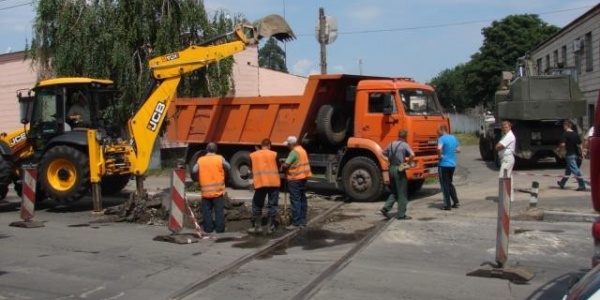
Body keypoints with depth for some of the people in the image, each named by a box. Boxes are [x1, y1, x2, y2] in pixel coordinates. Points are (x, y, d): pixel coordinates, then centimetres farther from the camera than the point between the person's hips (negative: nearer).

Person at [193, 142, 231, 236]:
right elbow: (228, 167, 5)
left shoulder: (200, 160, 0)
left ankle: (208, 228, 13)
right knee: (219, 210, 5)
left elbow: (194, 170, 4)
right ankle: (219, 228, 6)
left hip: (205, 190, 2)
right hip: (218, 189, -1)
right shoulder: (220, 158, -5)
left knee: (206, 210, 11)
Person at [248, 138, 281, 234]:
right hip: (274, 183, 0)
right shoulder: (274, 154, 2)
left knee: (257, 205, 13)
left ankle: (257, 226, 12)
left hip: (260, 183, 0)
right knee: (272, 205, 8)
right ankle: (270, 226, 10)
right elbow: (278, 167, 9)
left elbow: (252, 169, 14)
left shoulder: (252, 155, 6)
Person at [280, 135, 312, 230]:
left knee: (295, 200, -6)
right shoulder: (302, 150, 14)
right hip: (303, 177, 10)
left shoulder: (294, 152, -16)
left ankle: (296, 223, -4)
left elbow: (286, 165, -22)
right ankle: (302, 221, 17)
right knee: (302, 199, 12)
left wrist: (282, 168, -3)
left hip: (295, 179, -10)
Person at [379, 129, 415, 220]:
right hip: (399, 169, -6)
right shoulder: (405, 145, -8)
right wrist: (408, 162, -7)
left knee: (394, 192, 18)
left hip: (391, 168, 6)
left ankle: (386, 208, 4)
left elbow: (382, 154, 17)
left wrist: (389, 160, 12)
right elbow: (412, 155, -23)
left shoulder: (391, 144, 10)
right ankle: (401, 214, 6)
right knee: (402, 193, 3)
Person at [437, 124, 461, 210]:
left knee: (444, 184, 1)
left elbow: (439, 148, -32)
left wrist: (440, 155, -16)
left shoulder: (442, 139, -14)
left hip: (444, 164, -7)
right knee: (449, 183, 21)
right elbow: (458, 150, 20)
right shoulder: (454, 138, 10)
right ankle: (456, 202, 19)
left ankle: (447, 205, 3)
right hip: (453, 164, 7)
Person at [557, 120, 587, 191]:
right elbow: (579, 144, 7)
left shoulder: (565, 134, -13)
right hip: (575, 154, 8)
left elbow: (563, 144, -18)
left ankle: (582, 185, -11)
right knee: (568, 170, 18)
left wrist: (559, 149, -2)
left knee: (575, 170, -8)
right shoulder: (576, 134, 7)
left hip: (570, 154, -8)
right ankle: (562, 183, 31)